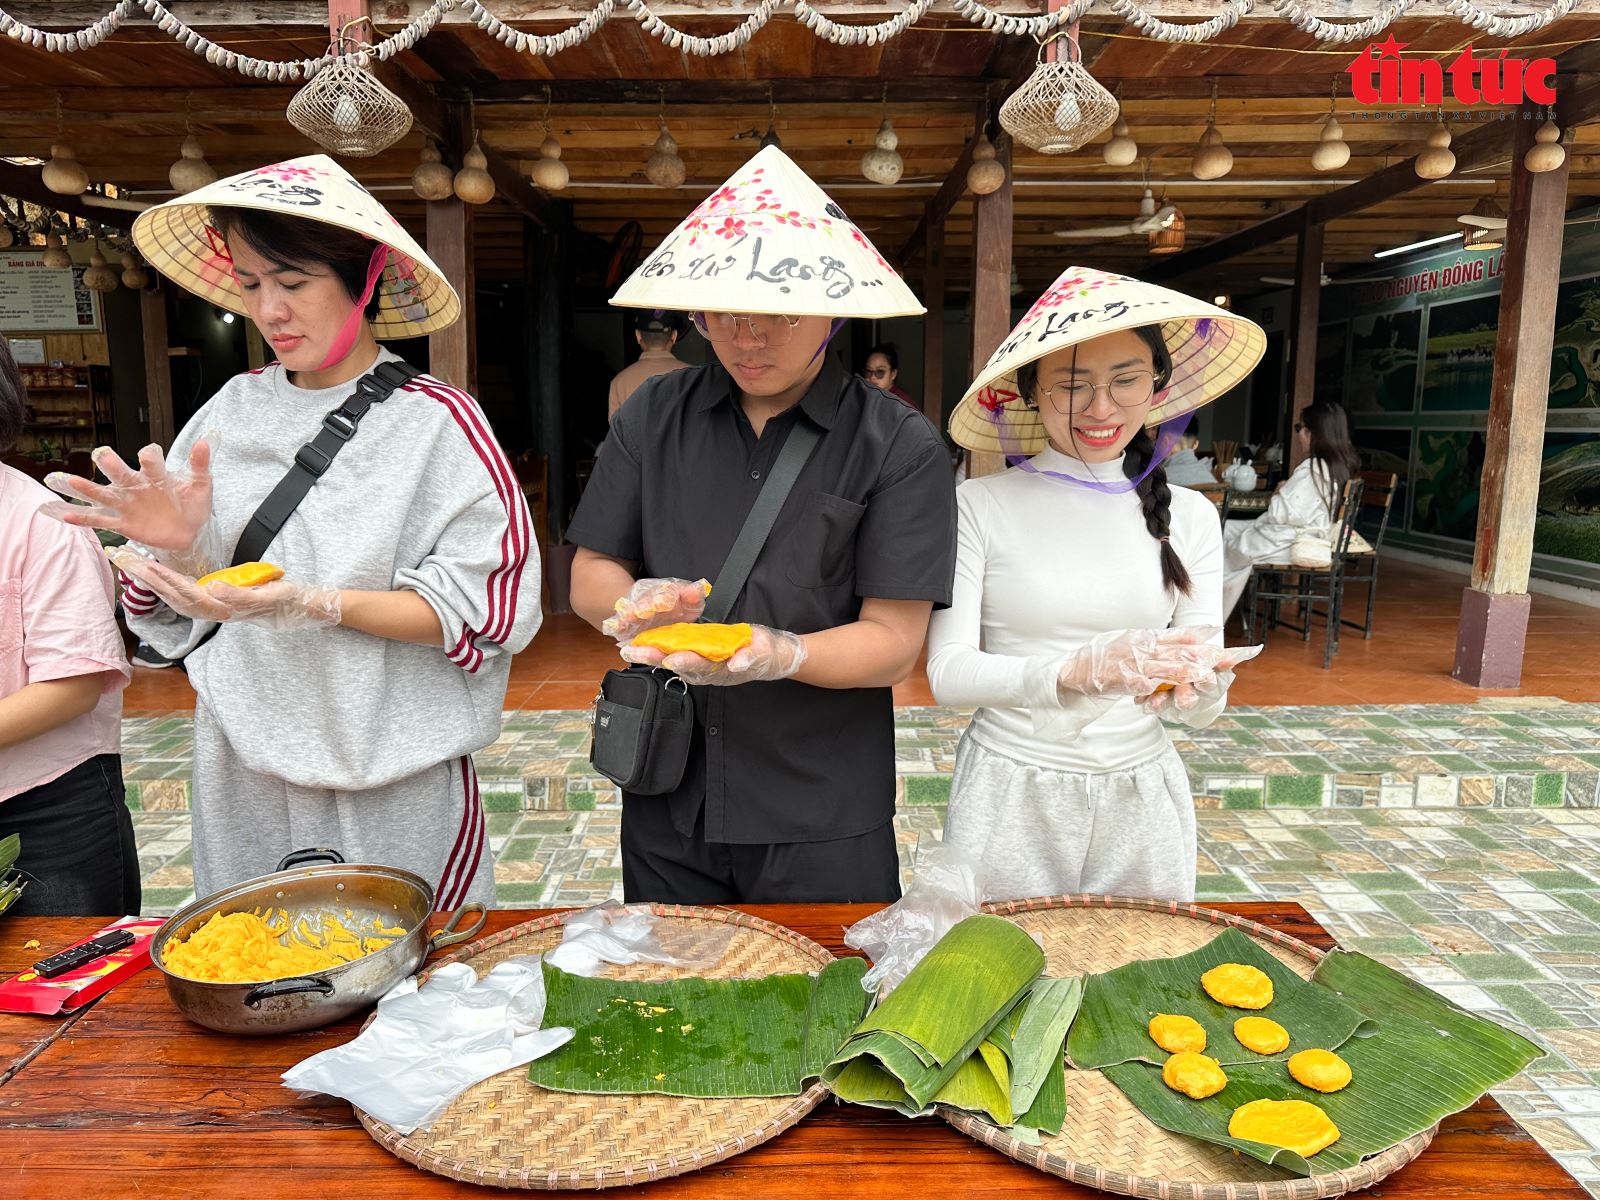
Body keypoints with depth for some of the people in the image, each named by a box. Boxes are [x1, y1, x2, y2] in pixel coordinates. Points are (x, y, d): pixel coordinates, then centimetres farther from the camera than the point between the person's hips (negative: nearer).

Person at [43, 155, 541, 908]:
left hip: (390, 783, -4)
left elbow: (483, 609, -15)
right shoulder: (235, 409, 4)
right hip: (244, 769, 5)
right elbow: (184, 606, 8)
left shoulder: (436, 419, -11)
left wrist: (314, 604, -23)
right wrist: (178, 546, -13)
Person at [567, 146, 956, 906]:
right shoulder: (652, 417, 2)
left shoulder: (899, 447, -8)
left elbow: (894, 643, -11)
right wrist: (636, 603, -18)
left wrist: (780, 653, -28)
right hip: (665, 811, 3)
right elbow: (588, 579, 4)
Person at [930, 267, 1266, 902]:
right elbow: (948, 672, -13)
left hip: (1142, 803, 3)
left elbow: (1204, 709, 2)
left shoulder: (1190, 516, 1)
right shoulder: (981, 505, -9)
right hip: (1010, 799, -2)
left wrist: (1201, 684, -21)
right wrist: (1080, 668, -27)